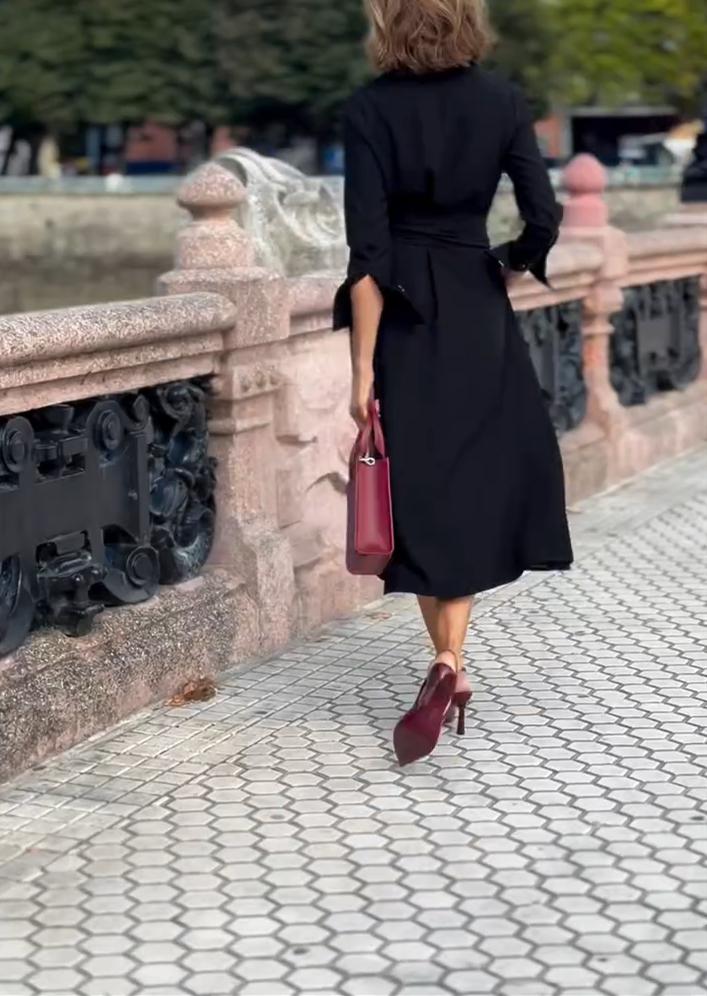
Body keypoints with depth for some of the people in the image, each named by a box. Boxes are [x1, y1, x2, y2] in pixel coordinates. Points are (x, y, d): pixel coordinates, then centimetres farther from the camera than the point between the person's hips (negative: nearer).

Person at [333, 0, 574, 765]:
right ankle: (447, 661, -1)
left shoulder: (370, 111, -10)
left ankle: (449, 663, 10)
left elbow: (369, 250, -14)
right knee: (473, 480, 10)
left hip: (404, 317, -2)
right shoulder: (502, 102, -2)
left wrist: (363, 366, -12)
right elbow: (543, 222, -5)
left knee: (418, 487, 8)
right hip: (478, 316, 2)